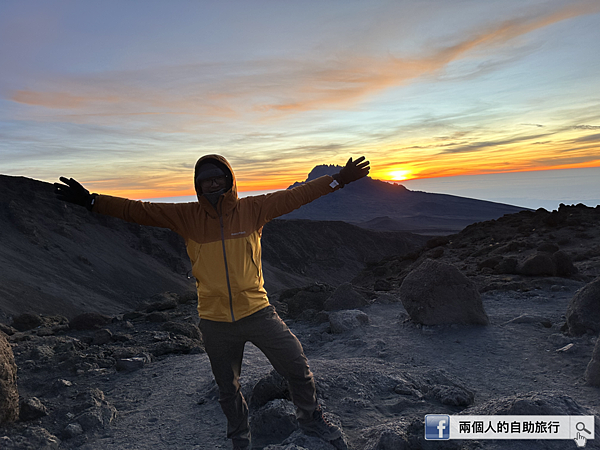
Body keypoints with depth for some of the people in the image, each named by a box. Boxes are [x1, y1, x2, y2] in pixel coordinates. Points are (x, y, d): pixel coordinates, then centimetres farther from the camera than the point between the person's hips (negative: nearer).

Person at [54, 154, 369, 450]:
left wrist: (338, 180, -5)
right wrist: (91, 201, -6)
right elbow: (140, 211, -2)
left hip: (257, 312, -1)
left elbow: (294, 196, -4)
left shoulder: (252, 209, -5)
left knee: (298, 370, 8)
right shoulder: (187, 216, -4)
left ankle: (311, 420, 37)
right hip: (215, 323, 1)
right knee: (228, 389, 20)